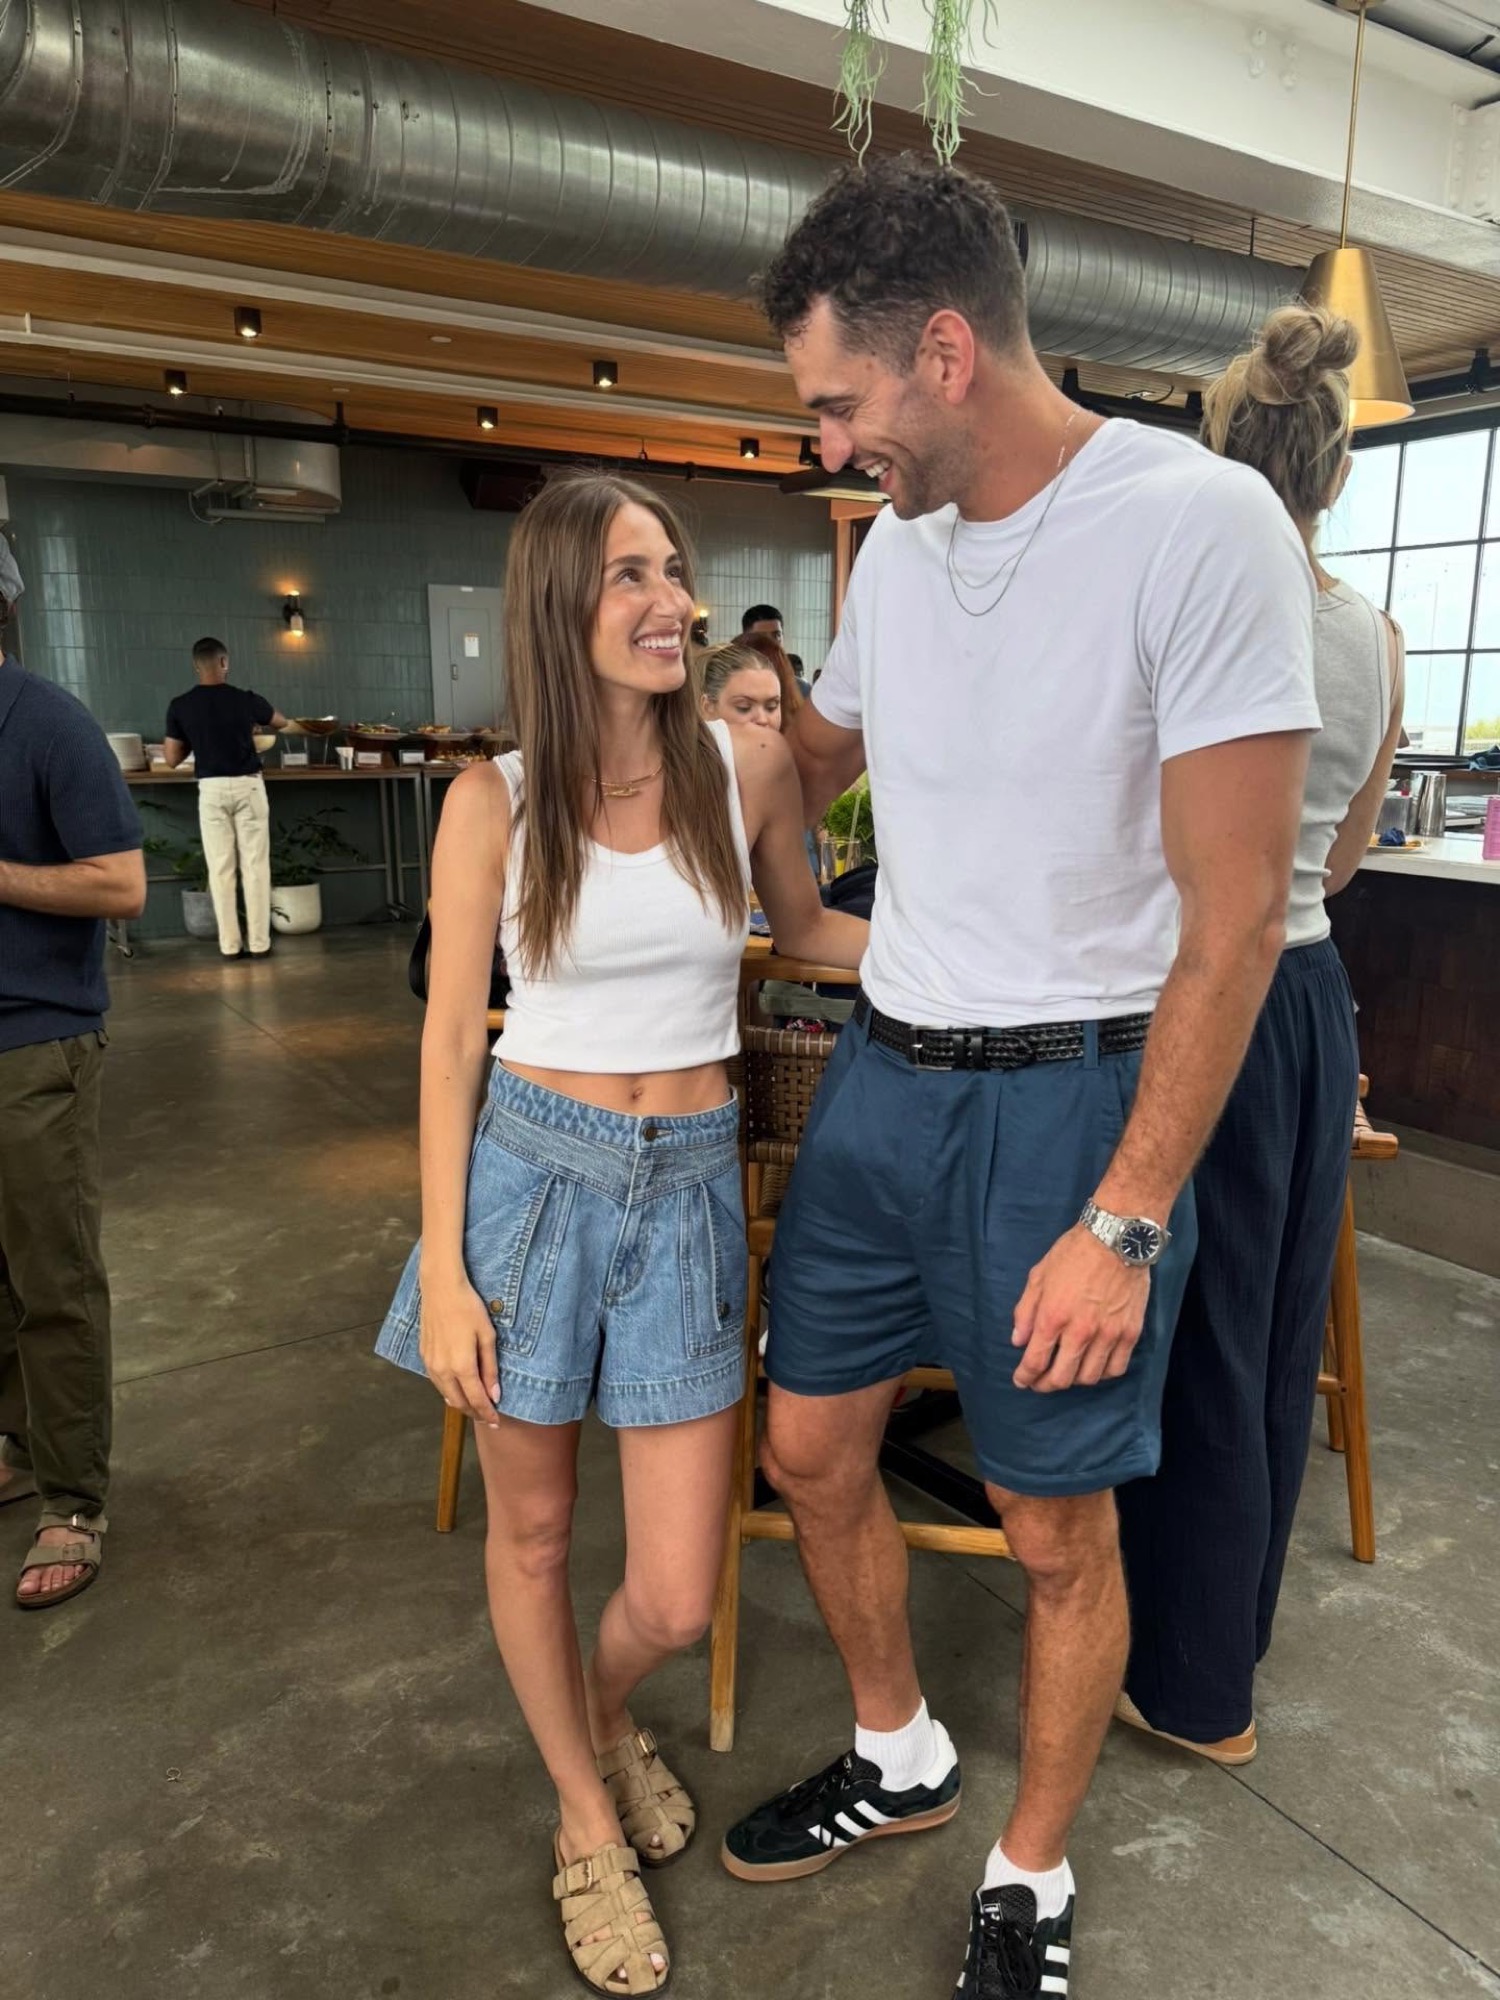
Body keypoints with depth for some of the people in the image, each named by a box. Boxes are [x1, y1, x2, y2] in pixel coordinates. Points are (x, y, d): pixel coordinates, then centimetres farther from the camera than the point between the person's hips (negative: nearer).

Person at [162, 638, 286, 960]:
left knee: (221, 868, 6)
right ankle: (259, 942, 4)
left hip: (211, 790, 1)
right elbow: (282, 722, 16)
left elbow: (172, 759, 1)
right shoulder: (245, 700, -5)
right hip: (248, 787, -1)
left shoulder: (180, 706, -3)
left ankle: (230, 944, 6)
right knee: (255, 866, 3)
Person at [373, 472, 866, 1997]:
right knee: (531, 1530, 15)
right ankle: (587, 1820, 44)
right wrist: (442, 1268, -6)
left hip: (687, 1183, 1)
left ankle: (600, 1710, 44)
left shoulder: (748, 767, -2)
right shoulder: (495, 801, -7)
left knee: (676, 1598, 5)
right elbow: (451, 1038, -3)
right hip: (529, 1166, -1)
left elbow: (804, 926, 16)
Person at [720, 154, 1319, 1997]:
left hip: (1067, 1094, -6)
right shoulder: (897, 544, 6)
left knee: (1058, 1531, 9)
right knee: (809, 1449, 15)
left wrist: (1123, 1223, -18)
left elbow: (1234, 912, -17)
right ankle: (897, 1760, 43)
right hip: (880, 1073, 7)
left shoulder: (1199, 524, -14)